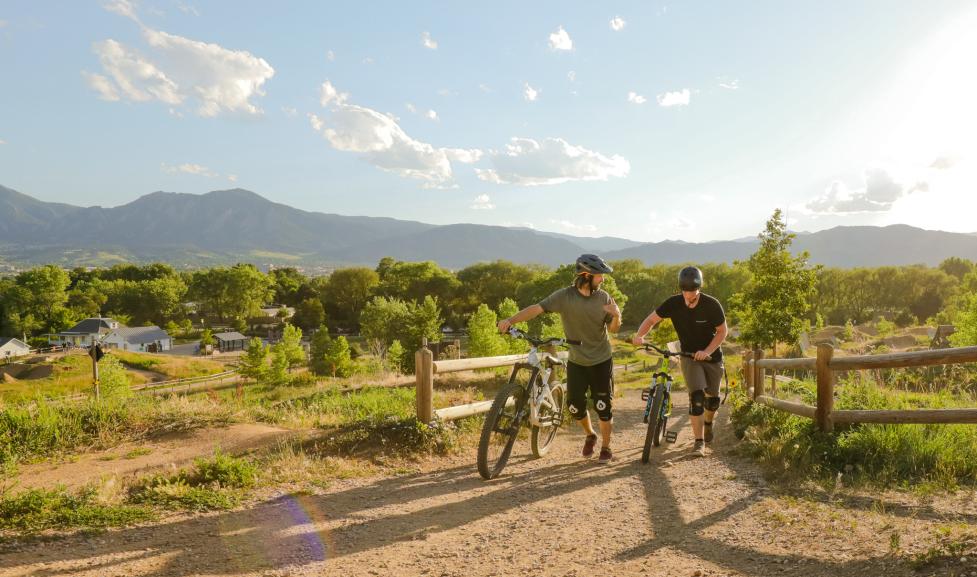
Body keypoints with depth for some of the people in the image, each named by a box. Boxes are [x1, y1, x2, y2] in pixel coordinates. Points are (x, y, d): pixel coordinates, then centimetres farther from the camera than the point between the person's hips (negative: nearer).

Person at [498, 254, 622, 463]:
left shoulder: (603, 297, -7)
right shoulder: (565, 296, -14)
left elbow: (613, 329, -3)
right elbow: (537, 308, -23)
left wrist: (617, 315, -26)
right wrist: (510, 320, -36)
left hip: (601, 362, 0)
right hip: (576, 361, 0)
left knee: (603, 407, 1)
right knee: (575, 406, 3)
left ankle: (606, 448, 21)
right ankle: (590, 435, 34)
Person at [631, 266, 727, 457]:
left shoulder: (712, 305, -20)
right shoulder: (673, 303, -16)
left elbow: (722, 331, -11)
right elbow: (652, 319, -9)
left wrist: (707, 351, -25)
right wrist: (639, 335, -27)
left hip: (712, 355, 1)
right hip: (689, 356, 0)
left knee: (712, 398, 11)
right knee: (696, 396, -17)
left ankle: (708, 423, 44)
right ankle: (699, 442, -10)